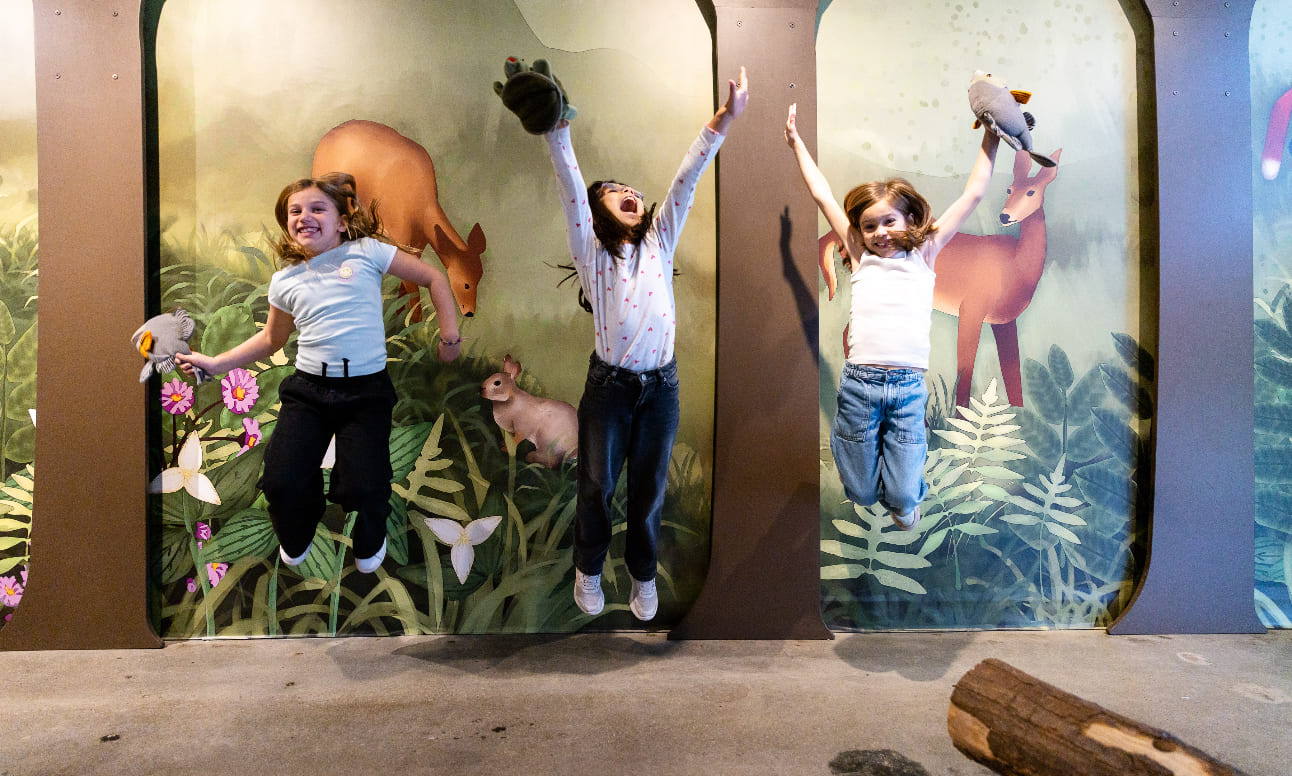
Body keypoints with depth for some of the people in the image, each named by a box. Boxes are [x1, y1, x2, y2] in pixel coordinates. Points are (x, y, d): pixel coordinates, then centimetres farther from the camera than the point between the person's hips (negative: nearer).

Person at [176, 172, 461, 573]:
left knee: (362, 487, -15)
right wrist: (215, 363, 21)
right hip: (308, 389, 3)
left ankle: (369, 540, 24)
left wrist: (450, 336, 0)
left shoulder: (367, 251, 1)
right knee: (281, 482, -10)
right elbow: (270, 339, 27)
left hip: (366, 390, -3)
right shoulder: (285, 280, 12)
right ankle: (296, 538, 29)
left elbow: (434, 278, 4)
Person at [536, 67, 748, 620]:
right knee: (596, 486, 8)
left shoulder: (660, 241, 9)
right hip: (608, 385, -2)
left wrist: (724, 119, -4)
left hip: (660, 386, 2)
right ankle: (589, 569, 33)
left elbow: (686, 179, 1)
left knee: (649, 489, 12)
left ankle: (643, 574, 33)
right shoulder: (589, 246, 3)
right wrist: (558, 127, -18)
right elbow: (570, 183, -8)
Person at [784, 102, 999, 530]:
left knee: (903, 499, 1)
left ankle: (907, 497, 37)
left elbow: (974, 193, 14)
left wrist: (991, 136, 15)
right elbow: (822, 196, 13)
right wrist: (797, 142, 18)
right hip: (859, 382, 0)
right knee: (862, 493, 10)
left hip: (909, 387, 0)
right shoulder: (860, 258, 8)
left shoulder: (924, 253, 10)